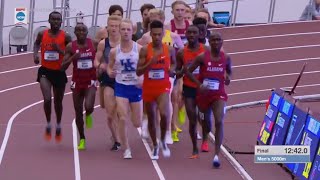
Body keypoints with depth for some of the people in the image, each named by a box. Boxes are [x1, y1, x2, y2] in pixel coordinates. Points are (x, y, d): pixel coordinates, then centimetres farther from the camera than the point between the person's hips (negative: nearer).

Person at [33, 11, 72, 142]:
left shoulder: (65, 37, -8)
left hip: (59, 72, 0)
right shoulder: (42, 34, -3)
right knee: (47, 99, -19)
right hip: (45, 71, 0)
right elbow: (37, 44, 19)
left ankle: (58, 127, 37)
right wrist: (35, 54, 0)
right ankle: (48, 125, 3)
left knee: (58, 102, 15)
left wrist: (60, 50, -21)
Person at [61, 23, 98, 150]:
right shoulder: (70, 47, -4)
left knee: (89, 107, -23)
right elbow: (62, 67, -7)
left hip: (90, 82, -1)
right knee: (78, 112, 6)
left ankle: (88, 116, 15)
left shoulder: (94, 44, -5)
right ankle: (82, 139, 22)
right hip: (77, 82, 1)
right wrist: (72, 58, -22)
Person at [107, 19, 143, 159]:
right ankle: (126, 149, 2)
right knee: (123, 119, -12)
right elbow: (110, 66, 12)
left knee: (137, 123, 6)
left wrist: (143, 79, -20)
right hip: (121, 86, 1)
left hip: (136, 87, 0)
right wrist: (110, 72, -11)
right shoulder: (114, 51, -2)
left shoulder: (139, 49, -7)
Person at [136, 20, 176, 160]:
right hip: (148, 88, 1)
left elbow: (174, 63, 19)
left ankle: (163, 141, 2)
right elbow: (138, 72, -8)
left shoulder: (170, 50, -2)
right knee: (151, 118, 11)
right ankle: (155, 146, 31)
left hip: (163, 87, -1)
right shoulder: (145, 50, -7)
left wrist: (172, 70, -3)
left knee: (164, 114, -24)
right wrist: (150, 63, -24)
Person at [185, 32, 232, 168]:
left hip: (219, 95, 0)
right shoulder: (202, 57, -10)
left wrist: (228, 78, -7)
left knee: (219, 121, -18)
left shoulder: (226, 58, -2)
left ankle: (217, 154, -19)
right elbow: (188, 71, -4)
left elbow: (229, 71, 17)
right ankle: (205, 139, 56)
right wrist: (199, 84, -16)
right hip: (203, 94, 0)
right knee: (206, 120, 18)